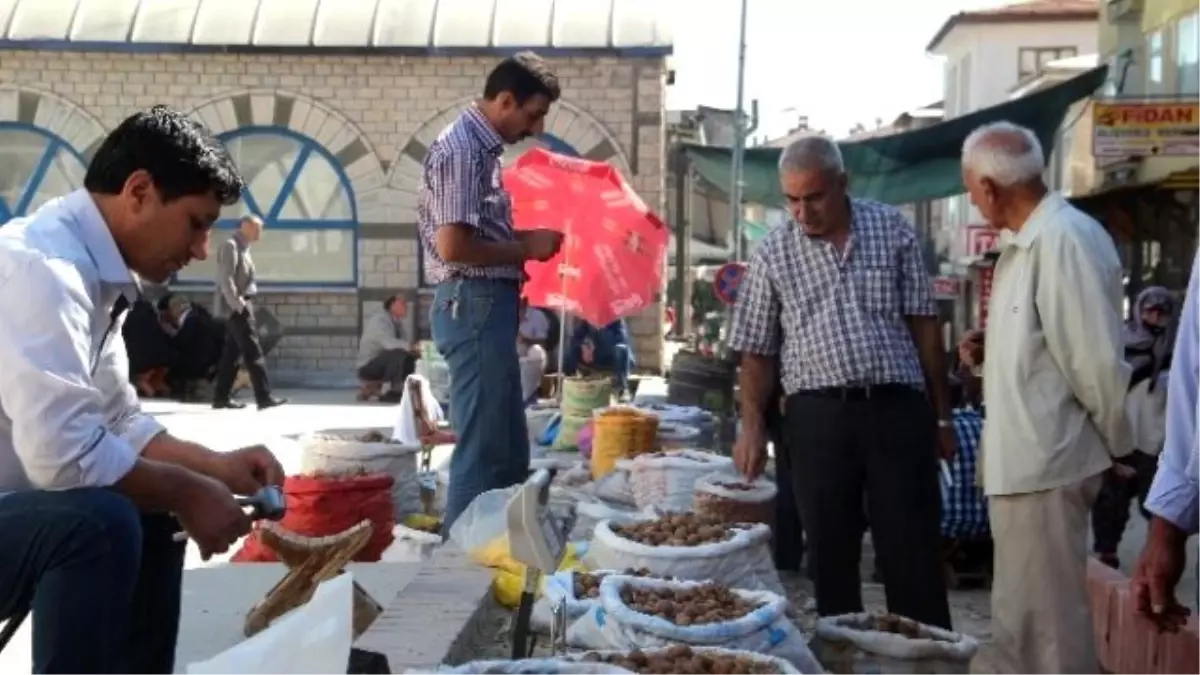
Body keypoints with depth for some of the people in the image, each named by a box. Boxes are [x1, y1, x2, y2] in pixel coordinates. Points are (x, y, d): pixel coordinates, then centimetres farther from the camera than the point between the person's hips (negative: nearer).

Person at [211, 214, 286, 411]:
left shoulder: (242, 248, 19)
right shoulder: (230, 246, -10)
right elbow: (226, 279, -18)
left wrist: (244, 305, 13)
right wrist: (238, 305, -21)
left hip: (241, 306, 9)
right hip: (236, 308, -9)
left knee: (232, 353, 10)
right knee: (253, 352, -11)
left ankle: (221, 397, 14)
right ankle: (264, 397, -11)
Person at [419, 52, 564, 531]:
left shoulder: (482, 148, 16)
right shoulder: (462, 149, -14)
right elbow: (454, 246, -22)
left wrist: (526, 242, 10)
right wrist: (526, 248, -11)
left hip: (489, 305, 10)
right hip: (475, 306, -10)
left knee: (508, 451, 15)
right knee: (484, 450, -5)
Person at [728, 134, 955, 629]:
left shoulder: (893, 230, 4)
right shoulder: (773, 253, 4)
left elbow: (923, 324, 7)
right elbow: (757, 351, 6)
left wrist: (941, 414, 6)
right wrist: (752, 427, -7)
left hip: (898, 407, 0)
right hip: (818, 415, 1)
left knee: (914, 553, 3)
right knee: (830, 554, 7)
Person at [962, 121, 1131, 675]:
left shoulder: (1065, 241, -18)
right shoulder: (1027, 244, 13)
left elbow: (1097, 362, -18)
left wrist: (1120, 447, -7)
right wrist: (990, 347, 6)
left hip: (1044, 465, -10)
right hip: (1023, 462, 10)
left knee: (1043, 624, 1)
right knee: (1024, 618, 20)